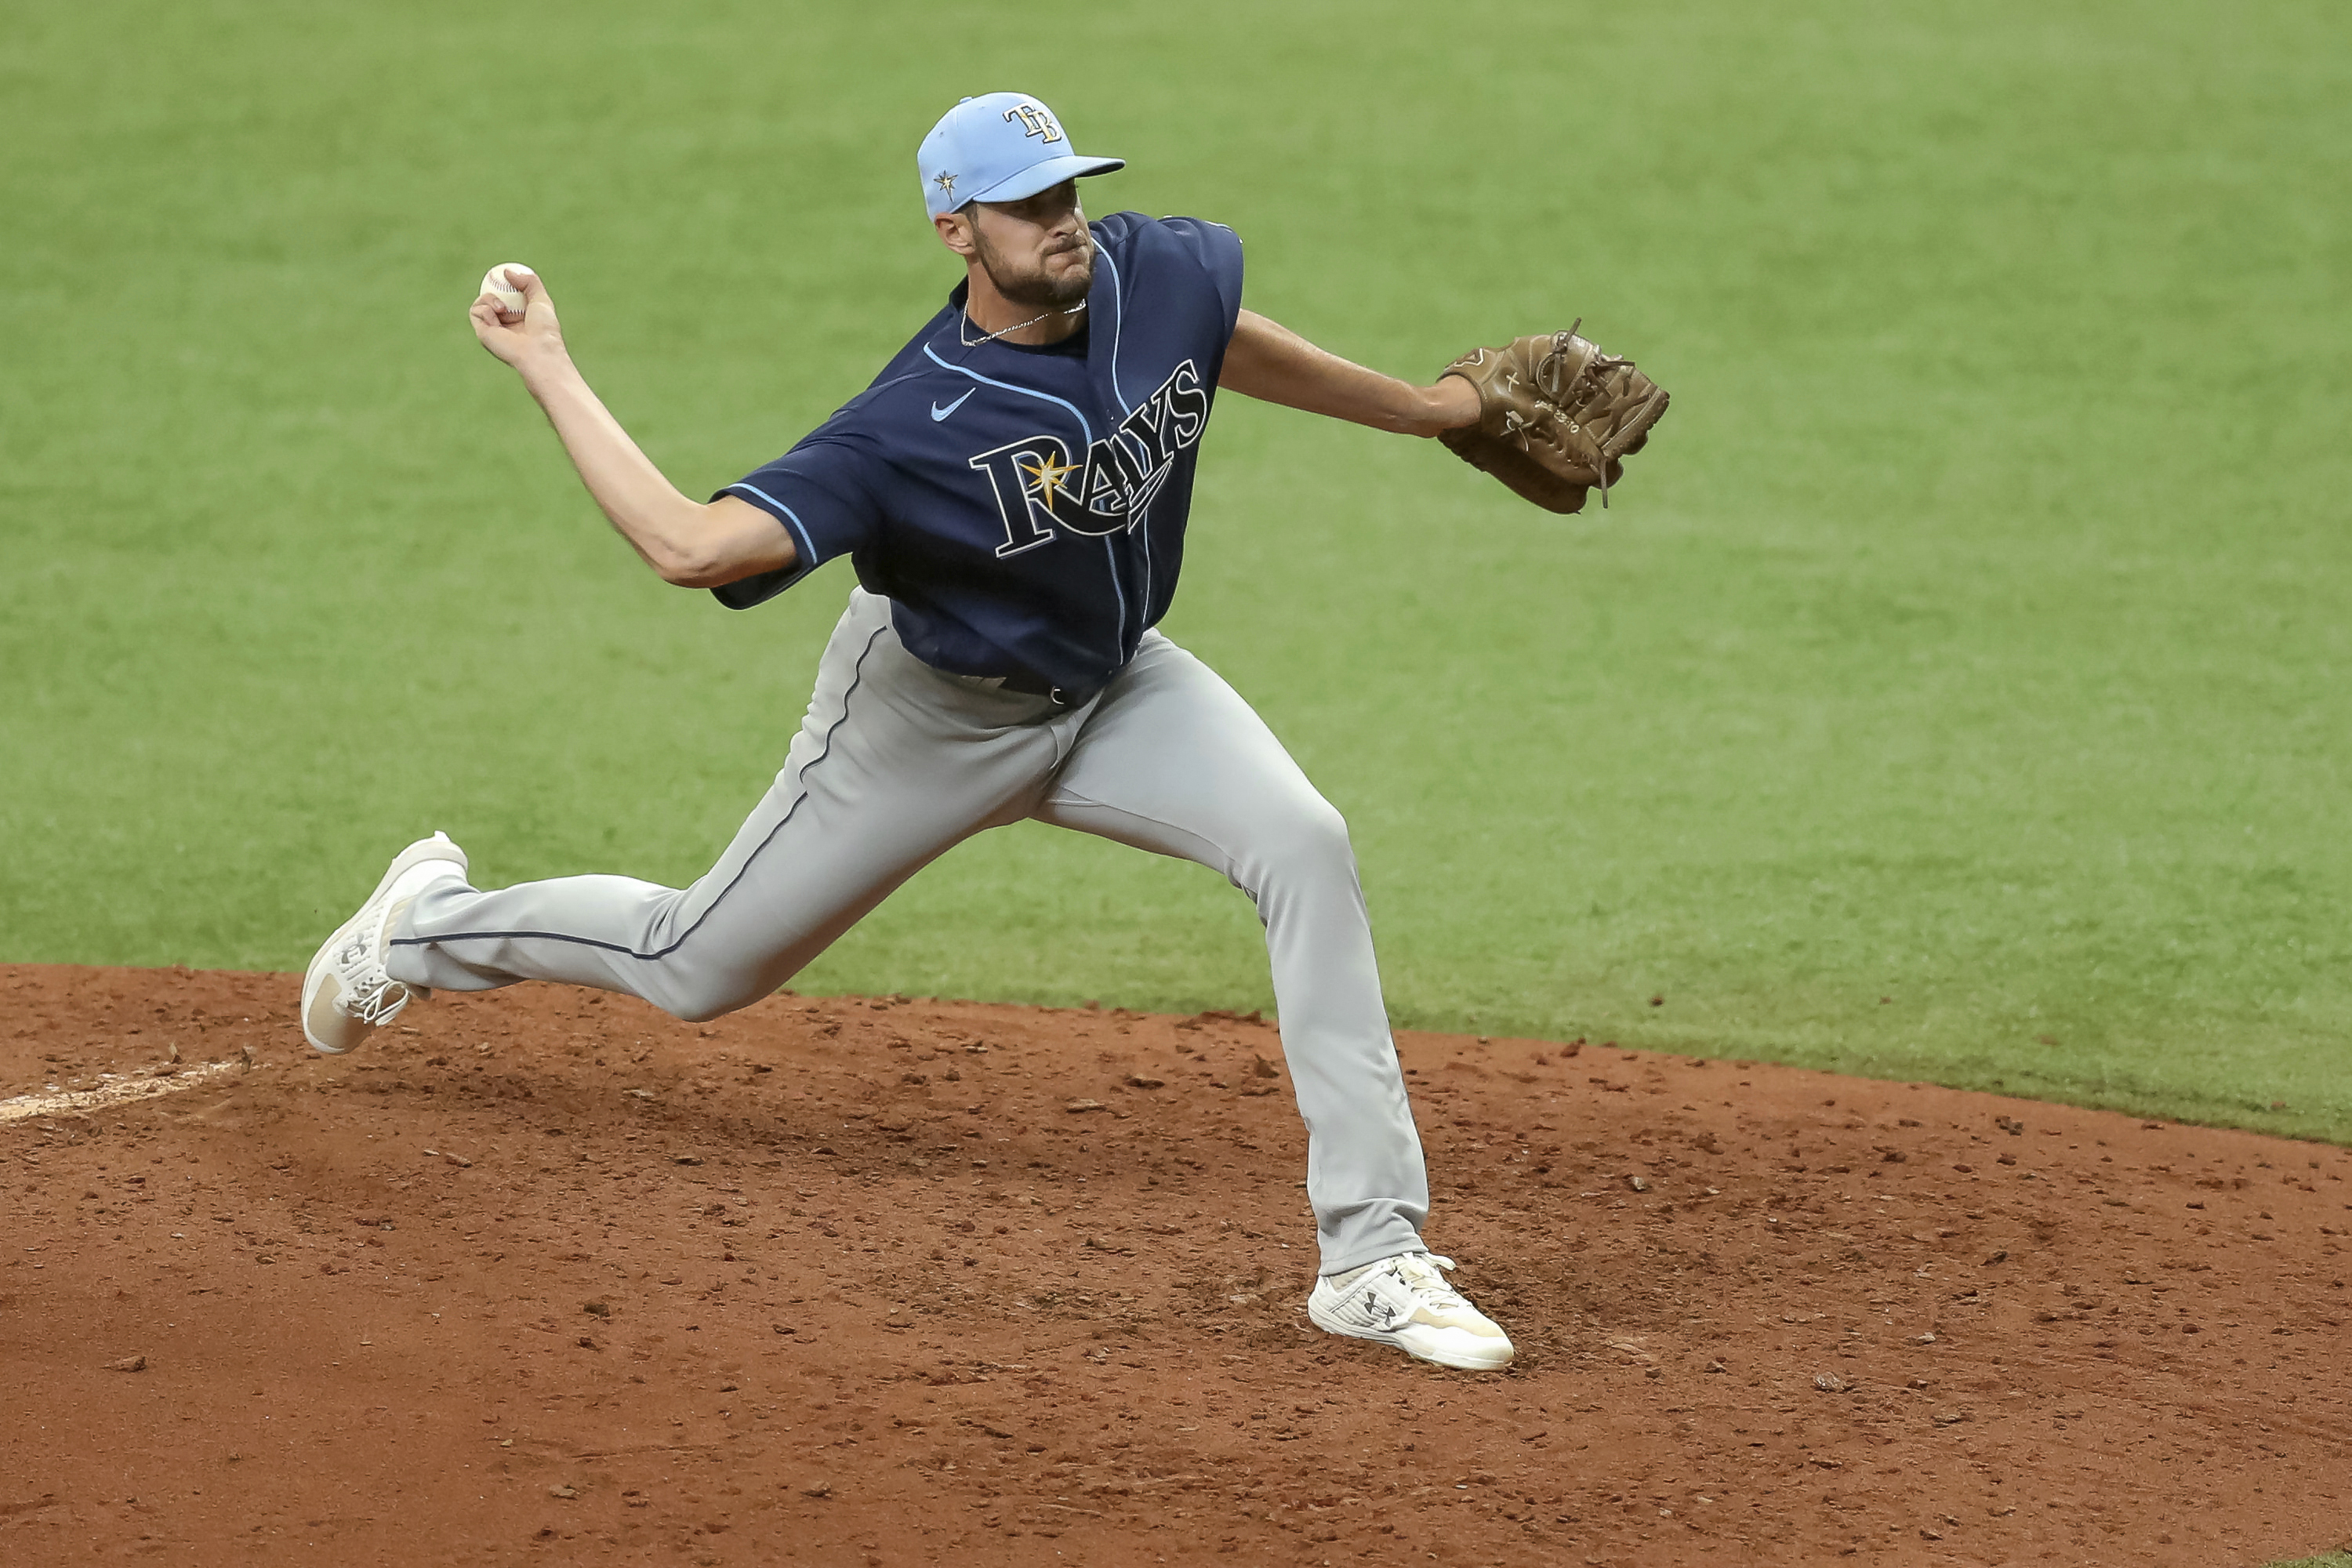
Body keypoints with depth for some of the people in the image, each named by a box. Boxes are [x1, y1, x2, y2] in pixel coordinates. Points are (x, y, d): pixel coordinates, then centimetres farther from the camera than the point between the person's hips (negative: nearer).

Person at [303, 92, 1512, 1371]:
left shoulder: (1160, 274, -18)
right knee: (697, 970, 9)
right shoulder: (915, 426, -36)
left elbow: (1230, 345, 8)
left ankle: (1371, 1259, -17)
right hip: (935, 714, -4)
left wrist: (1421, 407, 19)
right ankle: (435, 922, 42)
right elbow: (691, 546, -44)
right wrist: (547, 371, -43)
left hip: (1115, 689, 4)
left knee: (1305, 848, -21)